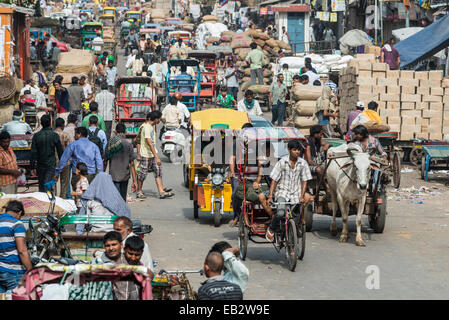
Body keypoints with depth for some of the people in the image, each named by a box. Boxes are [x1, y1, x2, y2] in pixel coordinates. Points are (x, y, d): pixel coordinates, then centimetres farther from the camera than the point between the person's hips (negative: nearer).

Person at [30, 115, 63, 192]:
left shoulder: (36, 136, -5)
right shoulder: (54, 135, -8)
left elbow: (33, 152, -4)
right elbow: (60, 151, -1)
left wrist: (33, 166, 2)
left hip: (40, 164, 2)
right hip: (51, 164, -2)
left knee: (41, 185, 14)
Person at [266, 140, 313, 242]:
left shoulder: (303, 163, 0)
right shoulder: (282, 162, -6)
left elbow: (304, 181, 4)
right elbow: (274, 180, -3)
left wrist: (302, 196, -6)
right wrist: (270, 196, -9)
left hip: (296, 193, 3)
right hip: (283, 192, -3)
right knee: (280, 213, -27)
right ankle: (271, 230, -1)